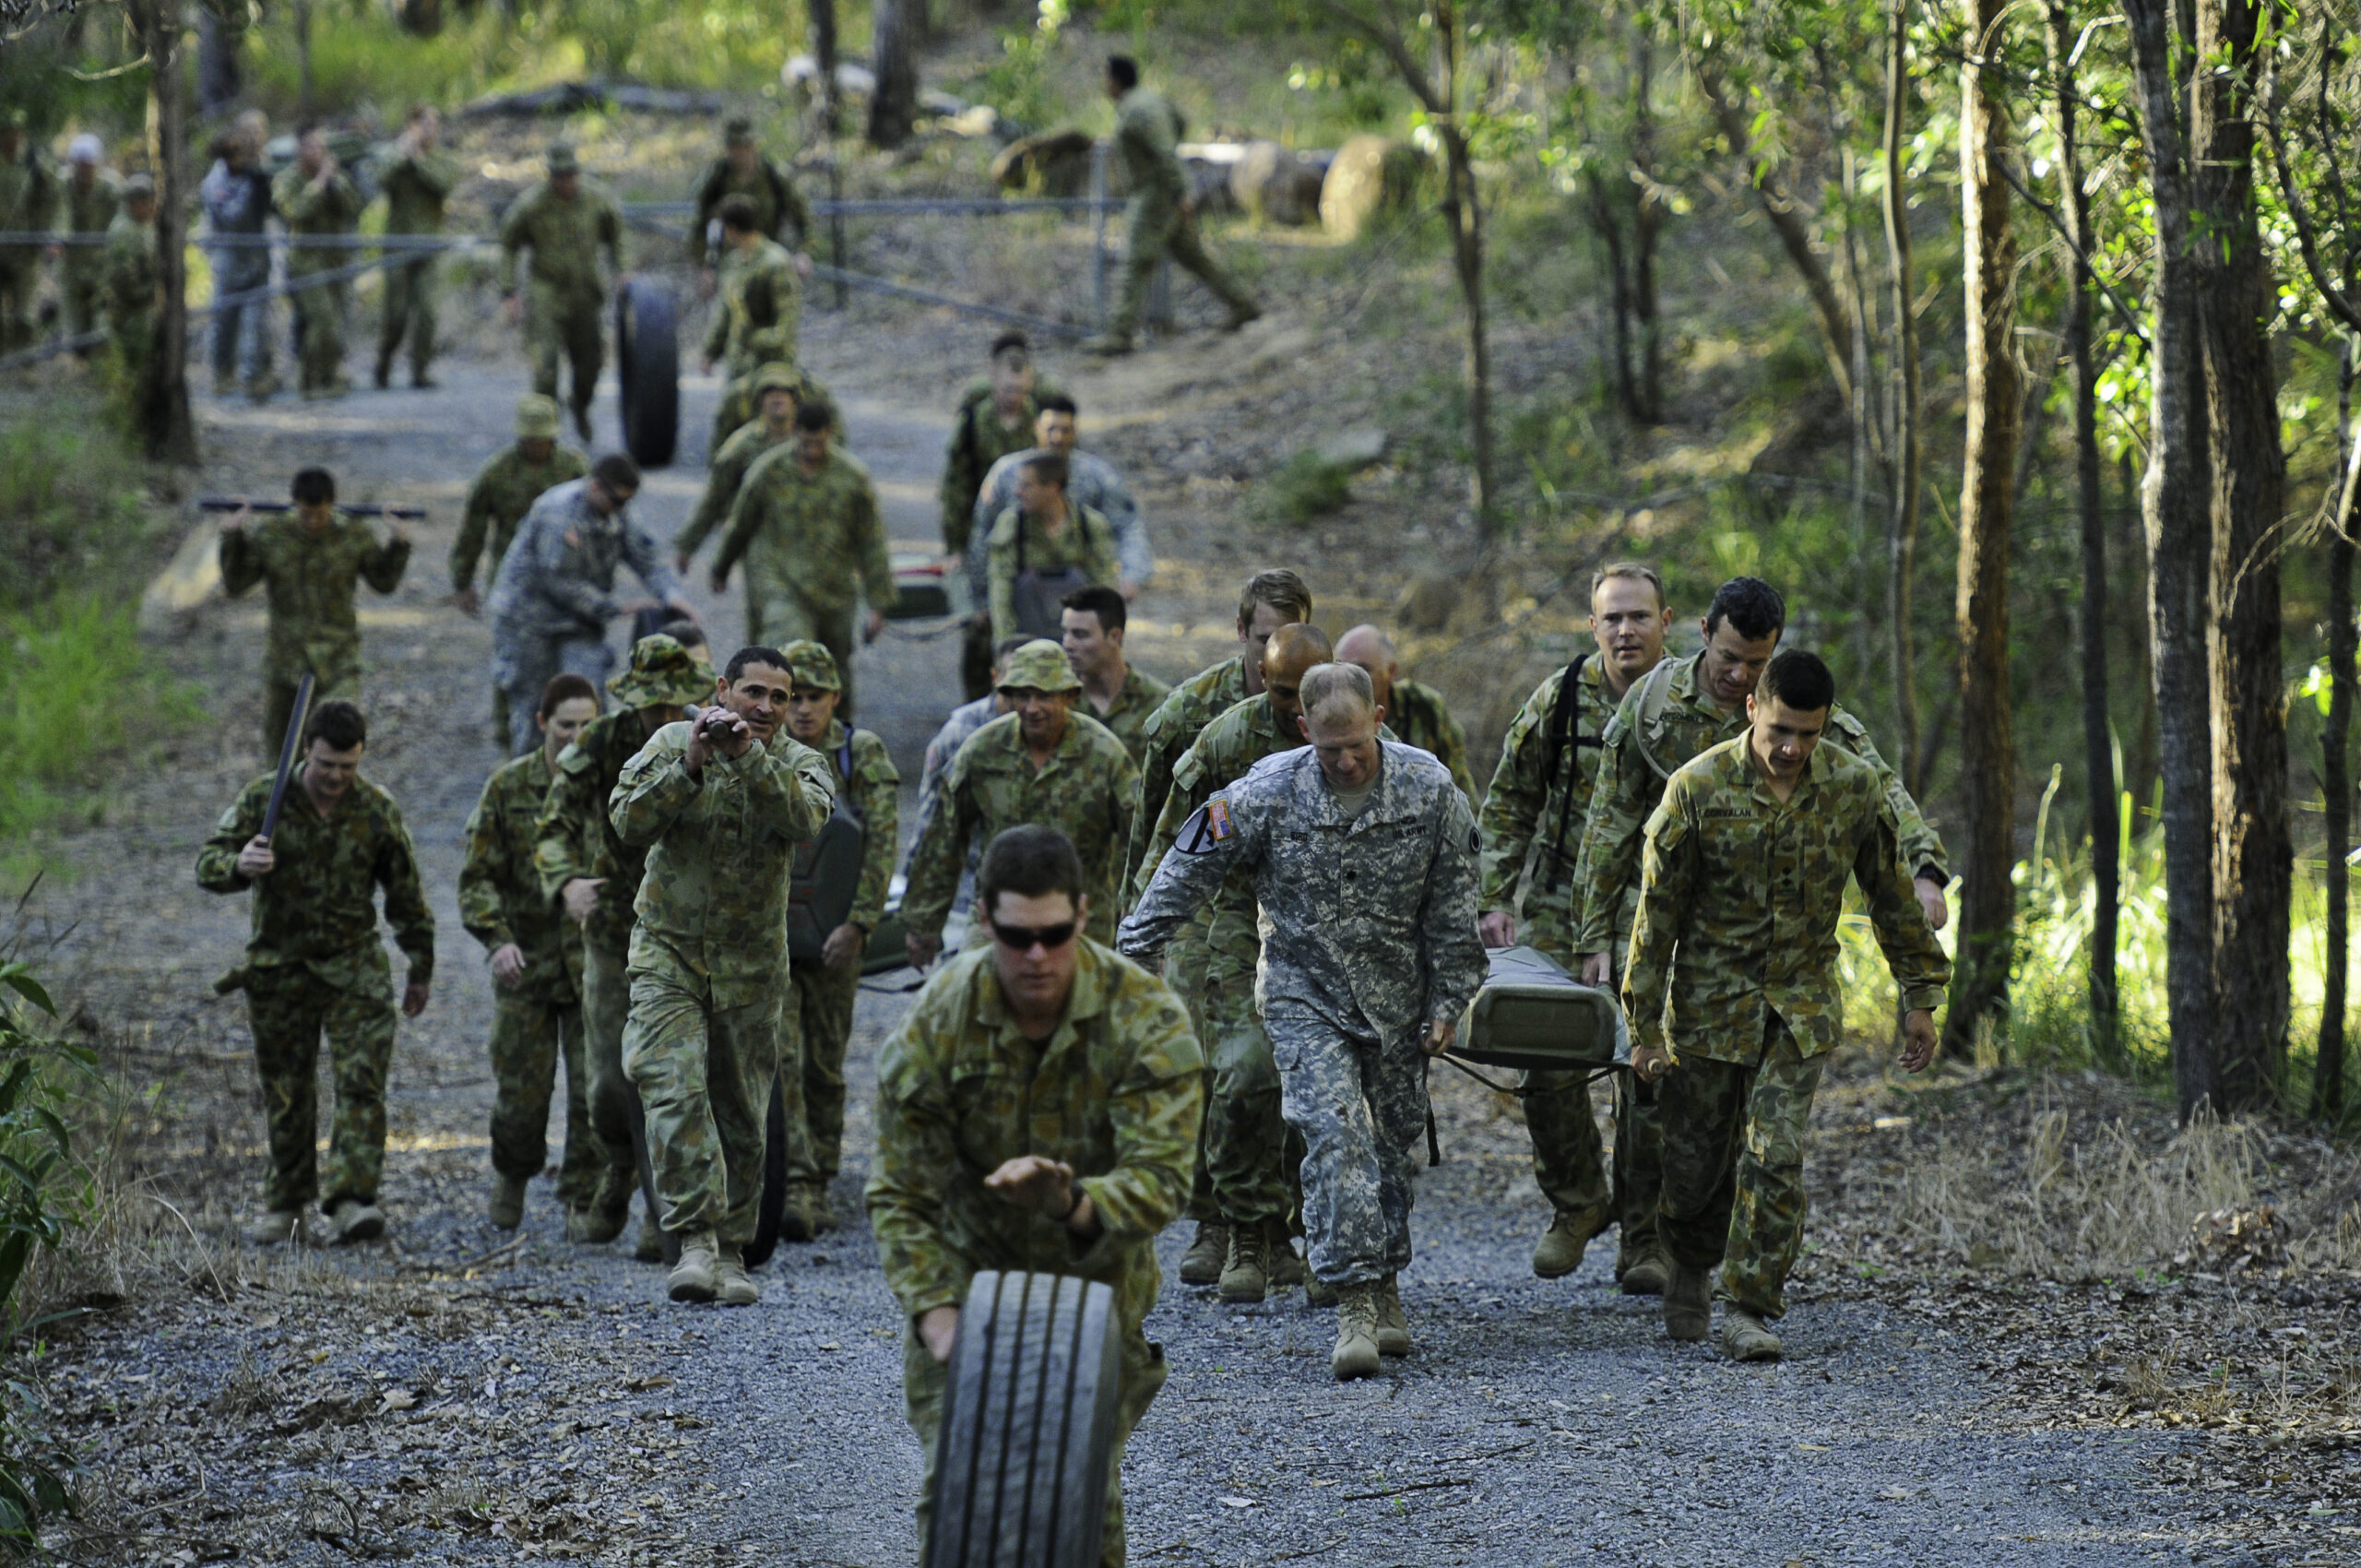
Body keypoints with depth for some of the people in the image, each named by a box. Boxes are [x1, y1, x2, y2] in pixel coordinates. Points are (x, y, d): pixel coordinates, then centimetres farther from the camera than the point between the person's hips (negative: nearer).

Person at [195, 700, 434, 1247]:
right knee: (286, 1094, 5)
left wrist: (421, 969, 16)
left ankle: (352, 1201, -19)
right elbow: (207, 866, -6)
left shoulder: (378, 810, -1)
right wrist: (239, 865, -30)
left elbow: (406, 894, 9)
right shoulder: (263, 800, -4)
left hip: (354, 969, 0)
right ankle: (285, 1209, 17)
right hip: (279, 969, 0)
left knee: (361, 1082, -14)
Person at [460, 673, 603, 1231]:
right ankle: (511, 1175, 30)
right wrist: (497, 938, -15)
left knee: (596, 1090, -5)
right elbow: (478, 876, 0)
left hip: (596, 968, 0)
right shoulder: (508, 787, 0)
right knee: (521, 1090, 3)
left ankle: (583, 1200, 7)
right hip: (526, 964, 0)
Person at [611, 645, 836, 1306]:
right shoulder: (672, 743, -3)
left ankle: (731, 1253, 19)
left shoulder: (799, 762, -2)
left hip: (750, 965, 2)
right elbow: (630, 822, -16)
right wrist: (690, 763, -27)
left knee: (741, 1114, 7)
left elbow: (803, 818, -24)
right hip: (669, 953, -2)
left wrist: (751, 756, -35)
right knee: (673, 1088, -20)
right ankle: (696, 1240, -25)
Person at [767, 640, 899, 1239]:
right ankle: (794, 1186, -19)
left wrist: (859, 922, -12)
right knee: (778, 1058, -14)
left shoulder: (862, 754, 2)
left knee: (826, 1064, 9)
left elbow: (881, 843, -4)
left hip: (832, 936, 1)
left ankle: (819, 1189, 19)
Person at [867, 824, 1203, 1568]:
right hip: (973, 1271, 0)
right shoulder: (935, 1025, -21)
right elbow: (904, 1198, -16)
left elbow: (1158, 1179, -31)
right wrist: (937, 1320, -30)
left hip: (1099, 1276, 0)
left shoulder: (1147, 1019, -24)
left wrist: (1073, 1203, -53)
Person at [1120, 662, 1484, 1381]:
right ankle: (1355, 1304, -20)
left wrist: (1450, 1000, 2)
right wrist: (1133, 956, -6)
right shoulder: (1268, 793, -12)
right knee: (1334, 1135, -17)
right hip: (1306, 996, -2)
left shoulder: (1430, 791, -8)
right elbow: (1186, 874, -5)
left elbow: (1453, 909, 0)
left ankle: (1385, 1288, 28)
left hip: (1397, 999, 2)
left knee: (1394, 1142, 10)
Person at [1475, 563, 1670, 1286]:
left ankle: (1647, 1239, 9)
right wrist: (1495, 897, -1)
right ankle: (1575, 1204, 16)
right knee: (1550, 1066, -6)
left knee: (1650, 1076, -2)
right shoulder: (1560, 699, -2)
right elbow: (1507, 804, 7)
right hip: (1560, 911, 1)